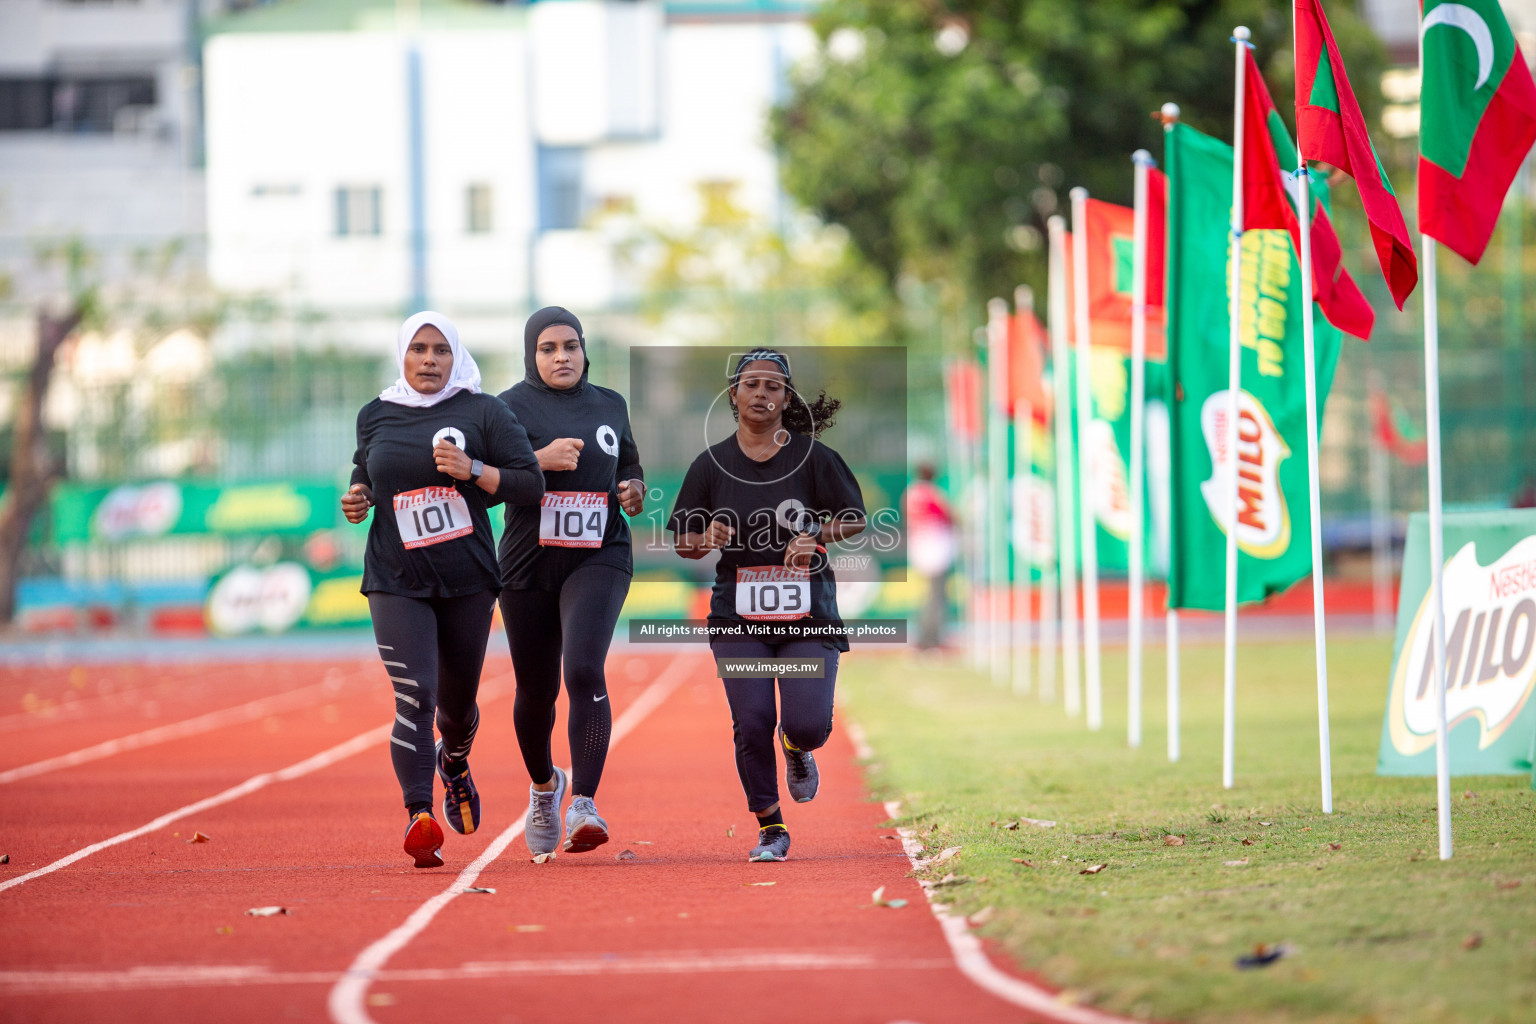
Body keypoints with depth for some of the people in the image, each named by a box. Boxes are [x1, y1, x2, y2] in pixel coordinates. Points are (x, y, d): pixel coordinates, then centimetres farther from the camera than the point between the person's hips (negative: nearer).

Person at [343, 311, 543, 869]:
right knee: (416, 696, -17)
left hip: (467, 579, 0)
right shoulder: (375, 417, 8)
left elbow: (530, 484, -4)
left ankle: (455, 764, 48)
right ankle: (419, 814, -23)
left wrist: (472, 470, -18)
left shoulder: (483, 412, 0)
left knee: (458, 700, 13)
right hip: (397, 582, 0)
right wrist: (357, 498, 2)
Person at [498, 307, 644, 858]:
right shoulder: (511, 408, -1)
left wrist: (635, 488, 2)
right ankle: (544, 786, 39)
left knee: (584, 670, -22)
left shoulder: (610, 405, 11)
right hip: (529, 564, 0)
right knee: (536, 689, 10)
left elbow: (629, 463, 25)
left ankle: (584, 804, -26)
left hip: (599, 559, 0)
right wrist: (541, 460, -23)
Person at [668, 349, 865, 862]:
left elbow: (854, 516, 6)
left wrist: (814, 536, -12)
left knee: (808, 724, -12)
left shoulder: (812, 457, 0)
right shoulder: (711, 463, 5)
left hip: (806, 609, -1)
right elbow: (681, 541, 9)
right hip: (739, 612, 1)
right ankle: (770, 829, 8)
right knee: (752, 724, -10)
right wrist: (705, 539, -14)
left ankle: (796, 747, 27)